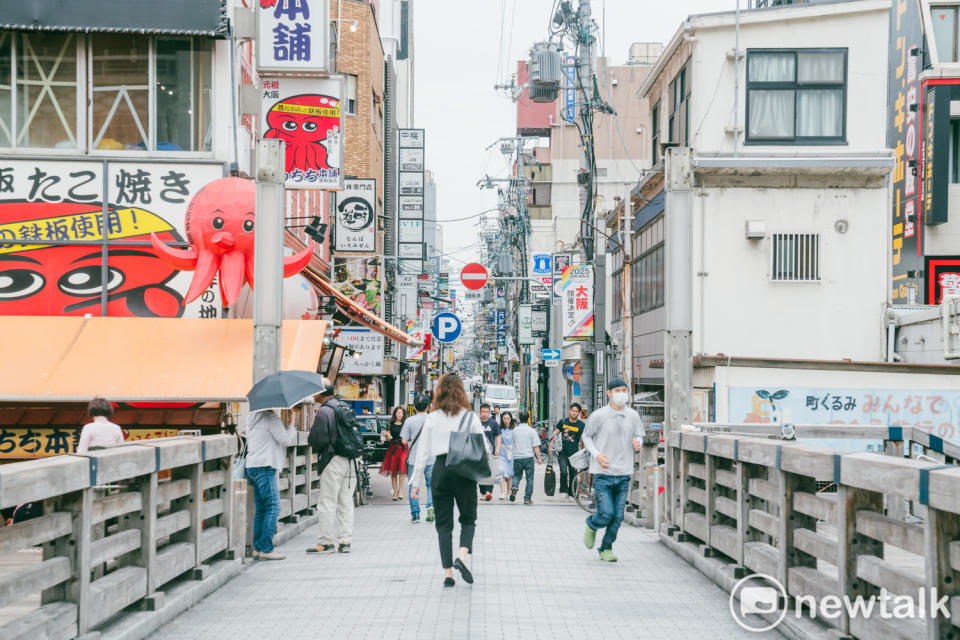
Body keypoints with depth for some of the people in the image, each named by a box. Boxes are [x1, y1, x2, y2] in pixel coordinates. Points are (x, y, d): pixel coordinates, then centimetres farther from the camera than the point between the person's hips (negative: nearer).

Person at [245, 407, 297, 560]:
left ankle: (257, 548, 11)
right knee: (273, 508, -8)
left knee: (261, 508, 11)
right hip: (265, 467, -9)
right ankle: (266, 549, -11)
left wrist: (282, 424, 18)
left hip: (252, 466, 9)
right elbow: (286, 440, -11)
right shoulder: (271, 418, -10)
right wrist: (291, 425, 5)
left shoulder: (252, 417, 17)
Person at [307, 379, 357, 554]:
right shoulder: (345, 407, 12)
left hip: (332, 461, -7)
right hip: (349, 461, 7)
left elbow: (320, 439, -14)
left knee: (327, 503, -2)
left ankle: (325, 542, 0)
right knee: (346, 502, 9)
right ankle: (345, 540, 10)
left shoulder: (323, 411, -12)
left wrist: (317, 449, 3)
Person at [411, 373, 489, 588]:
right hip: (464, 471, -1)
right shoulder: (470, 417, -1)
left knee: (443, 524, 8)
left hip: (441, 470, 1)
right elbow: (484, 447, -1)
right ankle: (461, 556, -13)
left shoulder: (432, 418, 1)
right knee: (468, 519, 13)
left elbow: (423, 451, 2)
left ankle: (448, 572, 3)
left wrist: (417, 482, 7)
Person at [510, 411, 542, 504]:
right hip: (528, 457, -2)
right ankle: (527, 498, 5)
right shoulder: (531, 431, -5)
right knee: (529, 479, 6)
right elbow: (535, 446, -7)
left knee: (517, 475, 18)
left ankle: (515, 487, -11)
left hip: (517, 457, 2)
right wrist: (539, 458, -2)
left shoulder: (514, 430, 3)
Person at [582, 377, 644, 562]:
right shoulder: (598, 415, -5)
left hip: (624, 474, 3)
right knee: (606, 514, -11)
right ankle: (591, 526, 23)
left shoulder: (633, 416, 5)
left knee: (618, 516, 3)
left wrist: (638, 443, -6)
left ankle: (606, 549, 21)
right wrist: (596, 454, -9)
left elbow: (639, 434, 18)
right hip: (603, 473, -3)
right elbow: (586, 436, 7)